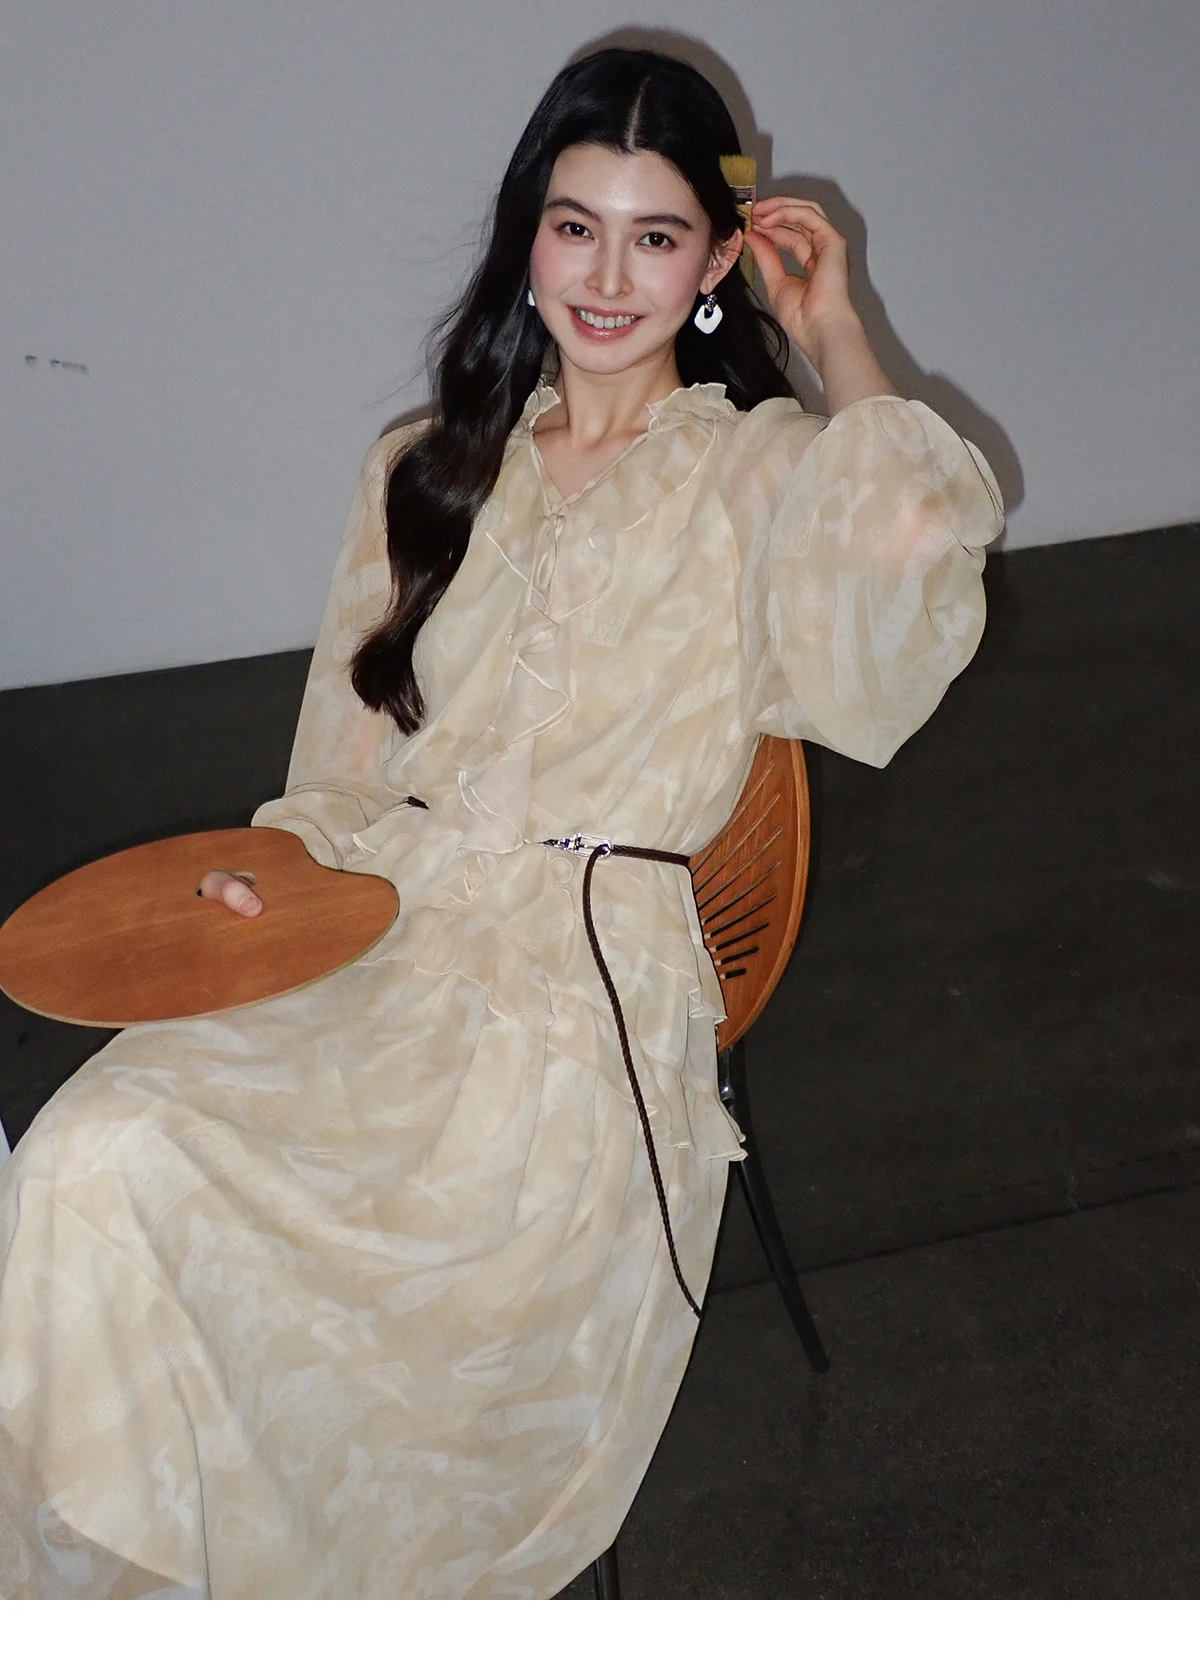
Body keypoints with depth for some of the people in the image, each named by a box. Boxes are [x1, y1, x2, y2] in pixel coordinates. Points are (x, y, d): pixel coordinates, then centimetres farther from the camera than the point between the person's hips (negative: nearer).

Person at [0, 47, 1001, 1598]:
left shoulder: (758, 472, 6)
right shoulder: (430, 470, 18)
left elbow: (918, 532, -19)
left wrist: (834, 330, -3)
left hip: (591, 971, -3)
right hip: (376, 938, 4)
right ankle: (136, 1574, -2)